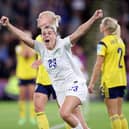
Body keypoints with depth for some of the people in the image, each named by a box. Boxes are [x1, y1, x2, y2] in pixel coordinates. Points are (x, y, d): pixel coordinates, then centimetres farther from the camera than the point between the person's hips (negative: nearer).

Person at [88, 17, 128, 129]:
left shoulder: (103, 43, -10)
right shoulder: (120, 41, 12)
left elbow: (98, 65, -14)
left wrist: (92, 83, -11)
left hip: (110, 81, -7)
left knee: (113, 114, -4)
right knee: (119, 113, 12)